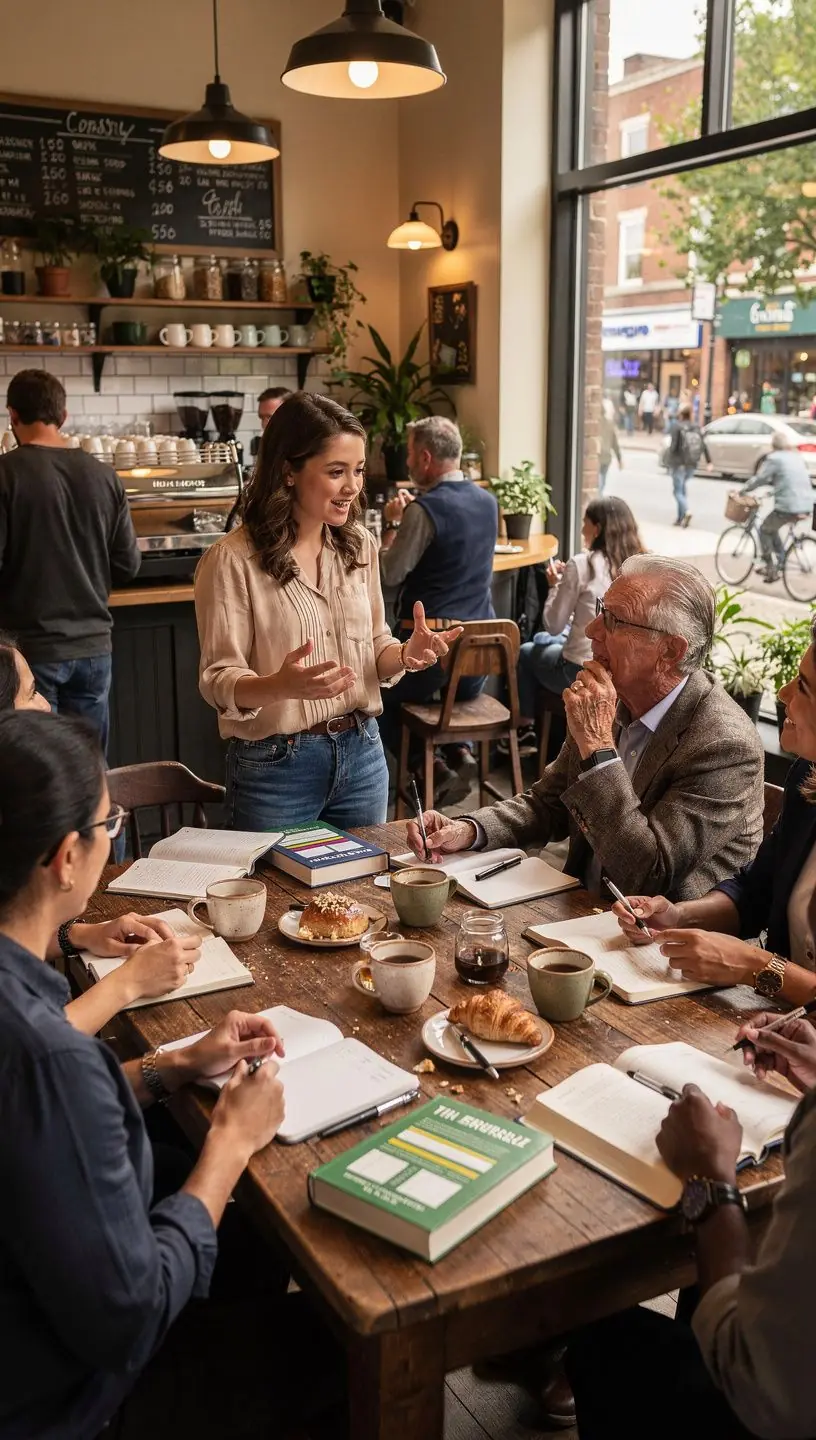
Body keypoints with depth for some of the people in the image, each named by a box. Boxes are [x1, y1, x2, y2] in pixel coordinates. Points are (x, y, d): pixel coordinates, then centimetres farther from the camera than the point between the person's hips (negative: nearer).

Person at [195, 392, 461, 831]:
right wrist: (281, 685, -34)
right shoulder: (232, 560, -13)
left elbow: (373, 648, 11)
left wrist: (406, 654, -11)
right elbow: (219, 681, -14)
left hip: (362, 752, 5)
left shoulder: (359, 546, 4)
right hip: (275, 765, -5)